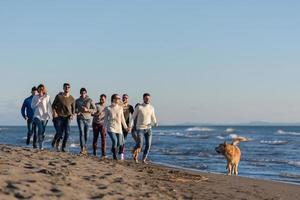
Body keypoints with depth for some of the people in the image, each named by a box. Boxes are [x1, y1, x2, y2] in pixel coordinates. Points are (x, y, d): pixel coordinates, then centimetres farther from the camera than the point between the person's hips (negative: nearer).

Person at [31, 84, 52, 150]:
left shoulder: (47, 97, 3)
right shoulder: (35, 97, 3)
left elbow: (49, 106, 6)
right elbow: (32, 106, -4)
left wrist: (50, 114, -1)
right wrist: (39, 100, -11)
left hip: (45, 116, 2)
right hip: (37, 116, -2)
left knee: (43, 131, 4)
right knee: (40, 129, -20)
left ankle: (41, 144, 15)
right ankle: (40, 145, -20)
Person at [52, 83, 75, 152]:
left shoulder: (72, 99, 4)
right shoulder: (59, 96, -1)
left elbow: (73, 109, 12)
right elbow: (53, 105, 7)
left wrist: (72, 115, -6)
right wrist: (54, 112, -10)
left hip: (67, 117, 2)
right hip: (59, 117, -2)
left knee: (67, 133, -11)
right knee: (60, 133, -6)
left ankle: (63, 148, 1)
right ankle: (56, 141, 28)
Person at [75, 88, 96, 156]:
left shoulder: (90, 100, 2)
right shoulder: (77, 100, 9)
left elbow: (94, 109, -1)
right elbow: (75, 108, 22)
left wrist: (87, 110, -17)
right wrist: (77, 111, -1)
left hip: (88, 119, 0)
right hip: (80, 119, 0)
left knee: (86, 134, 4)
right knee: (81, 133, -14)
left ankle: (84, 147, 18)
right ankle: (83, 148, -22)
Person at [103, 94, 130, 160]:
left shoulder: (120, 108, 7)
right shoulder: (108, 108, -1)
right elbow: (106, 118, 8)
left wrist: (126, 127, 15)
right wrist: (104, 127, 8)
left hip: (119, 128, 4)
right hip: (111, 127, -4)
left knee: (119, 143, -1)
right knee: (114, 141, -20)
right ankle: (114, 155, 0)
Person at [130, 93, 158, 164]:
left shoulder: (151, 108, 6)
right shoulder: (139, 107, -6)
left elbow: (153, 118, 16)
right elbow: (133, 117, -2)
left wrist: (155, 123, -6)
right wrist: (130, 126, -13)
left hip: (148, 129, 4)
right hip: (140, 129, -4)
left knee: (148, 145, -6)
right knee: (139, 144, -15)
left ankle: (144, 159, 7)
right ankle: (135, 154, 15)